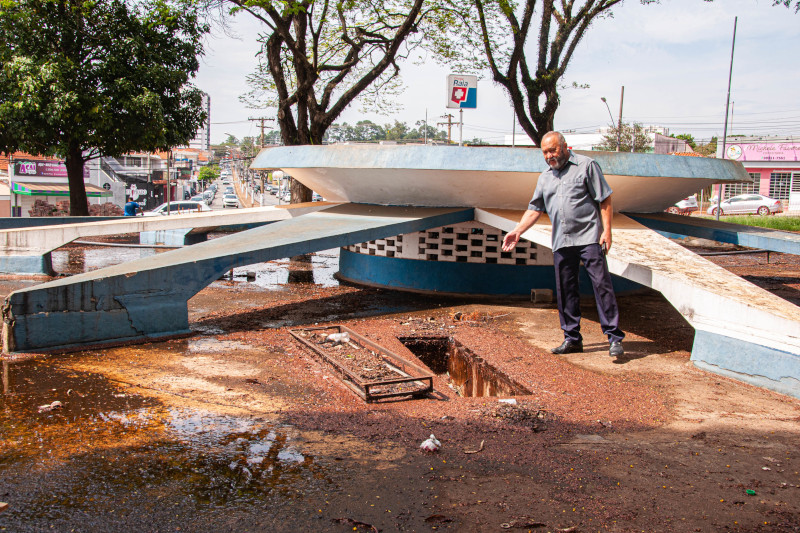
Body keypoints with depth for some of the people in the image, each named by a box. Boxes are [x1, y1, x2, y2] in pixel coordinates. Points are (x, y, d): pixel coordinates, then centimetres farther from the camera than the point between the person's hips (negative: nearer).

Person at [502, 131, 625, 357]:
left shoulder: (586, 165, 3)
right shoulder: (545, 178, 19)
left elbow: (605, 200, -1)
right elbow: (534, 209, 17)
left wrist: (606, 230, -9)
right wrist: (517, 231, 4)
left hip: (589, 237, -5)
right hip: (561, 243, 6)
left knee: (601, 284, -9)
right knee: (565, 290, 6)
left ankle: (615, 338, -6)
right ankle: (572, 339, 15)